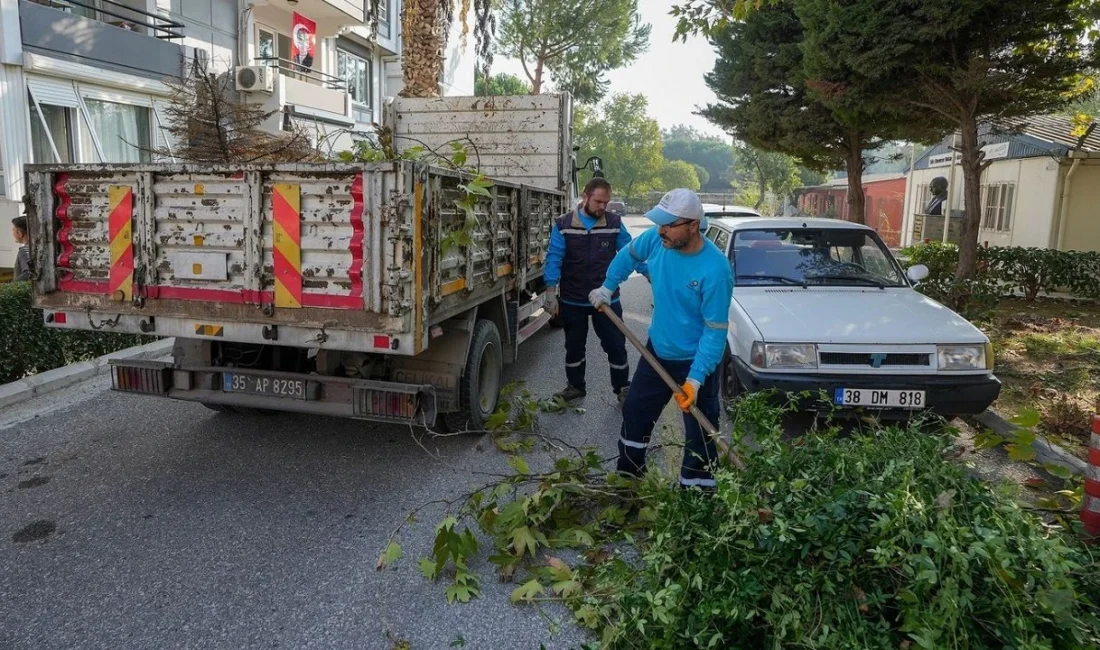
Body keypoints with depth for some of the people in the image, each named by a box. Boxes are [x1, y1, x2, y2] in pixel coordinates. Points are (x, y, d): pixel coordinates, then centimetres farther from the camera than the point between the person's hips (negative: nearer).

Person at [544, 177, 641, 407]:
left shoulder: (615, 223, -3)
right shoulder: (563, 225, -6)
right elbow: (554, 259, -9)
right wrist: (551, 292, -14)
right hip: (572, 301, 0)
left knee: (616, 345, 6)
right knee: (574, 346, 16)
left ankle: (623, 388, 24)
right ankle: (576, 386, 36)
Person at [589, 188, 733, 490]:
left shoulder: (715, 269, -28)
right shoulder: (657, 238, -12)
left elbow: (715, 330, -25)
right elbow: (628, 255, 12)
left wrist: (696, 378, -29)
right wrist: (607, 288, 15)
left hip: (695, 361, -6)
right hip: (657, 351, 7)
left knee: (699, 436, 3)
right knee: (634, 413, 21)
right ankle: (628, 477, 44)